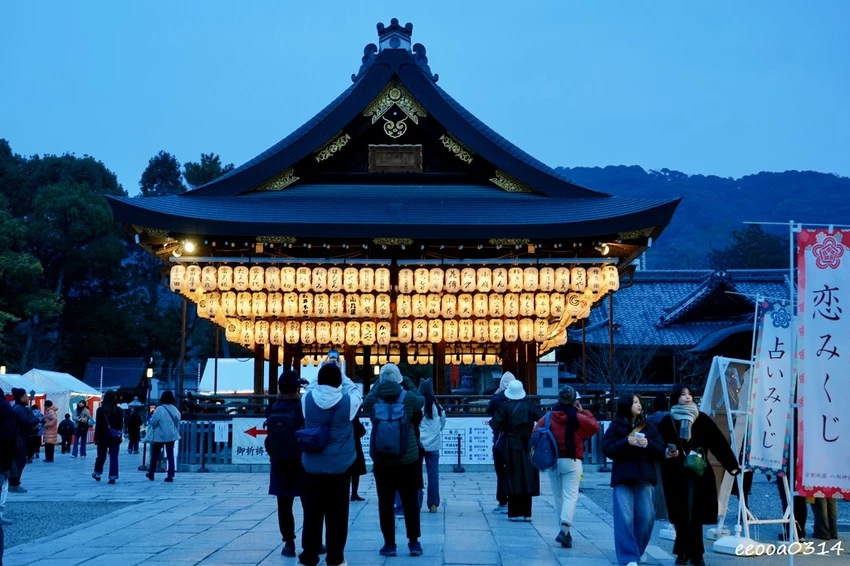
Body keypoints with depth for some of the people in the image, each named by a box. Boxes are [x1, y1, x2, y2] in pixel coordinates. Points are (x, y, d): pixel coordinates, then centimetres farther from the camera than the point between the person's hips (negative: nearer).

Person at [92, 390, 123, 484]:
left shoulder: (100, 410, -7)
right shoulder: (119, 410, 0)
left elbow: (98, 426, -9)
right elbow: (120, 425, 5)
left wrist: (96, 438, -6)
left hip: (103, 437, -1)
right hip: (115, 437, 1)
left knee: (101, 456, 14)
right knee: (114, 457, 1)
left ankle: (97, 473, 28)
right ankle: (113, 477, -5)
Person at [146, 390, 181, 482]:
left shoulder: (159, 409, -15)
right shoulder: (175, 409, 0)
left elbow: (153, 422, -11)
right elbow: (178, 422, 5)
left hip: (159, 436, -3)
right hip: (171, 435, 3)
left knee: (155, 455, 13)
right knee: (170, 455, 5)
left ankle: (151, 473, 23)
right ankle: (170, 476, -1)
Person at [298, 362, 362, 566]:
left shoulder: (308, 399, -7)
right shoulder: (347, 401, -12)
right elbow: (355, 390, 9)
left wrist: (322, 372, 20)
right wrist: (341, 375, 16)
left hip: (312, 467, 2)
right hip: (339, 467, -2)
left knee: (312, 513, 8)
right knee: (337, 514, 5)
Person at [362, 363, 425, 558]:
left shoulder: (373, 400, -4)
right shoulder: (408, 398, -7)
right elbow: (421, 400, 15)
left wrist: (378, 385, 26)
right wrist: (408, 383, 22)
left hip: (381, 460, 1)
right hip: (407, 459, 0)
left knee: (385, 503, 6)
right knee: (410, 502, 8)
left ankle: (389, 544, 9)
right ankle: (414, 542, 12)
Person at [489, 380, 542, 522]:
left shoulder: (505, 407, -7)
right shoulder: (529, 406, -1)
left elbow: (495, 424, -12)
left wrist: (491, 422, 9)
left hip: (511, 447, -2)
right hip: (528, 446, 2)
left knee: (513, 479, 3)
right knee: (527, 478, 6)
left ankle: (515, 513, 3)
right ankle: (526, 513, 7)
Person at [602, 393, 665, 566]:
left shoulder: (648, 427, 11)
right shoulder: (615, 426, 3)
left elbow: (661, 451, 6)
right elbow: (607, 449, -7)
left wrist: (648, 444, -14)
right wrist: (627, 442, -19)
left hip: (644, 477, 3)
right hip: (623, 477, -3)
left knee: (646, 517, 3)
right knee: (625, 518, -8)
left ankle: (638, 550, 24)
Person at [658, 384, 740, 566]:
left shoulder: (702, 419, 3)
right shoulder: (667, 421, 2)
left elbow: (718, 442, -1)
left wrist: (732, 464, -6)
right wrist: (667, 453, -18)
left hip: (698, 474, 0)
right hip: (676, 474, 0)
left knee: (695, 514, 0)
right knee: (680, 515, 2)